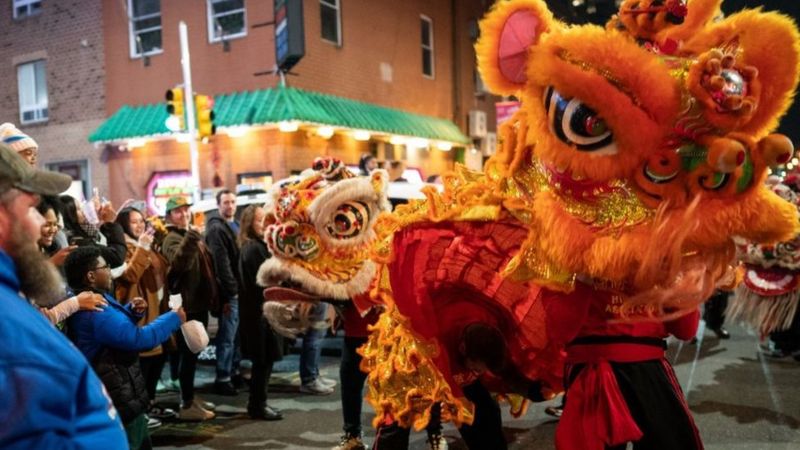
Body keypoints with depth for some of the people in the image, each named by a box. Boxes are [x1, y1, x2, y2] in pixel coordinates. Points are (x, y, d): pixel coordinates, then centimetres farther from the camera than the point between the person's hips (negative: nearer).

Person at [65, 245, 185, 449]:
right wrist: (174, 318, -19)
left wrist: (132, 311, 2)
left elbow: (116, 326, 22)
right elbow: (138, 338, -32)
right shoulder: (95, 309, -28)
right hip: (120, 402, -11)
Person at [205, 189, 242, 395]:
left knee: (237, 335, 15)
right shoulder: (216, 229, -11)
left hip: (240, 289, 8)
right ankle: (222, 379, 4)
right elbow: (222, 263, -18)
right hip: (230, 292, -8)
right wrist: (230, 292, -20)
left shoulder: (236, 225, 17)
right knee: (227, 337, -3)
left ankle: (234, 371, 26)